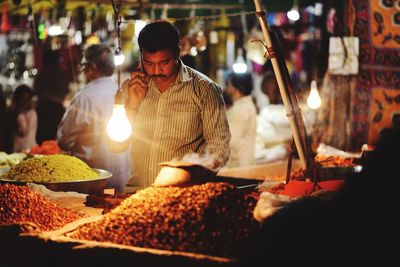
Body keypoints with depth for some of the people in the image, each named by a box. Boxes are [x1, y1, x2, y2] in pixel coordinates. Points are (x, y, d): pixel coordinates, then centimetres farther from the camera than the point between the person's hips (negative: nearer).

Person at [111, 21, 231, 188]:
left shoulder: (204, 89, 0)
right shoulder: (130, 88, 10)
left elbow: (219, 145, -1)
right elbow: (117, 145, 10)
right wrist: (132, 105, -3)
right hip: (138, 191, 3)